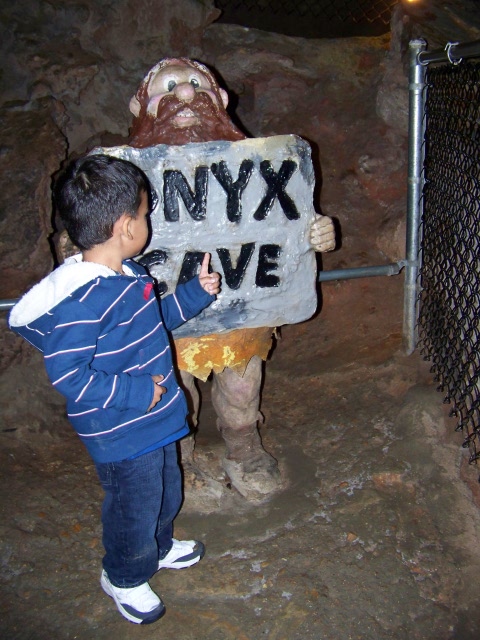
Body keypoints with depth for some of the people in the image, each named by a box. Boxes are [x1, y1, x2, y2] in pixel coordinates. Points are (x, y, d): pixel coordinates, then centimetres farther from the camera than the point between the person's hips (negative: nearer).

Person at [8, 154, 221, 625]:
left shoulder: (127, 273, -1)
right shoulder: (81, 300, -31)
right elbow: (67, 375, -30)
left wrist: (197, 292, 10)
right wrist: (141, 392, -28)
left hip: (156, 419, 9)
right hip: (123, 436, -9)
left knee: (166, 493, 29)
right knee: (134, 507, 15)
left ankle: (158, 548, 58)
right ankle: (125, 578, 44)